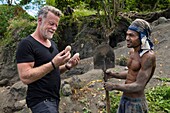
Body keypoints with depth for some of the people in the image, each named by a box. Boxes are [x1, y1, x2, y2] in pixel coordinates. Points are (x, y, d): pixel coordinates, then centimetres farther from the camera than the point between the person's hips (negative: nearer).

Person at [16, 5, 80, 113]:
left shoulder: (52, 44, 13)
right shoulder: (27, 44, -13)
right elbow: (25, 77, -22)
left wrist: (67, 66, 2)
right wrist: (53, 64, -25)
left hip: (54, 99, 8)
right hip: (40, 100, -8)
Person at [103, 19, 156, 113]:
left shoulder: (148, 56, -23)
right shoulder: (133, 51, 2)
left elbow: (138, 86, -24)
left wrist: (114, 86, -19)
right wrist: (113, 74, 2)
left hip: (136, 103, -7)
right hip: (124, 99, 7)